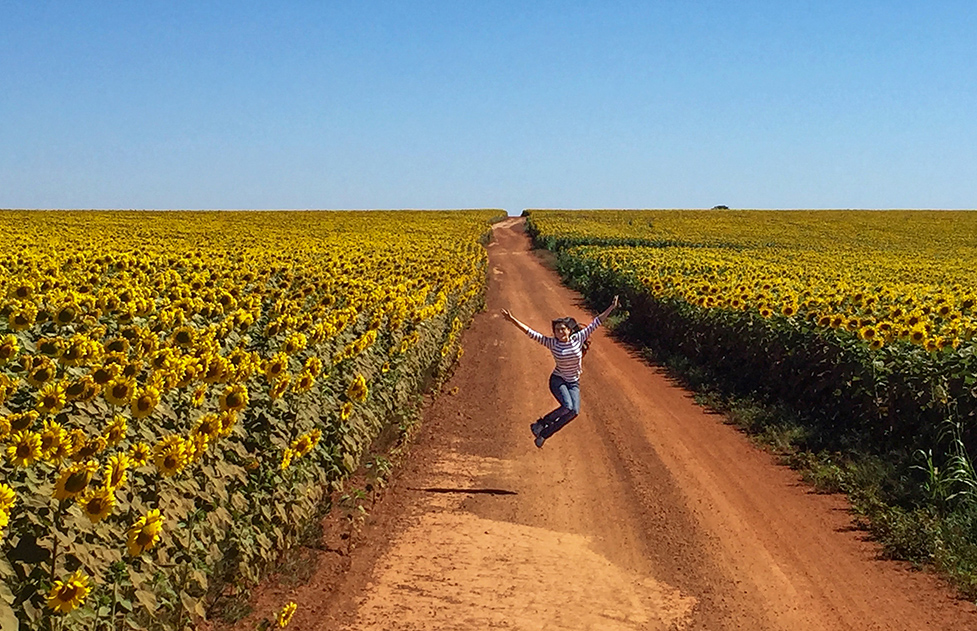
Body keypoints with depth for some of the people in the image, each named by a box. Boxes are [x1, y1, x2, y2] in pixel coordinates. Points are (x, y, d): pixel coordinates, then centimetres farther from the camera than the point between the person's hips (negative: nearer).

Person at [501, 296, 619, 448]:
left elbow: (595, 323, -4)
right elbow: (531, 333, -14)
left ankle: (543, 434, -5)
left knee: (574, 411, -18)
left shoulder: (578, 338, -6)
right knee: (567, 406, -29)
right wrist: (513, 320, -22)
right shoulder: (552, 343, -10)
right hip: (557, 381, -3)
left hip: (574, 383, 3)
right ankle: (541, 423, -6)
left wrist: (611, 308, -6)